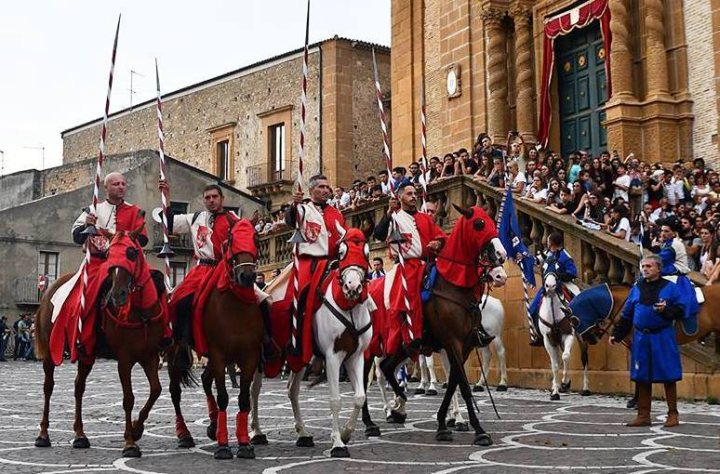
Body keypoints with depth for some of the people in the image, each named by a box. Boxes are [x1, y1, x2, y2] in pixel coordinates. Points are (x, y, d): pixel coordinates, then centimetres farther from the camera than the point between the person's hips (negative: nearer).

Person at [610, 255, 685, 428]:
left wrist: (666, 309, -23)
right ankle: (643, 415, 18)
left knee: (668, 377, 2)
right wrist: (616, 334, 10)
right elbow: (626, 315, 12)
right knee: (642, 378, 9)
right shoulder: (637, 289, 9)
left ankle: (672, 415, 13)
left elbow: (680, 311, -5)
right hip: (641, 337, 4)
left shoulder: (670, 288, -3)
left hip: (663, 338, -4)